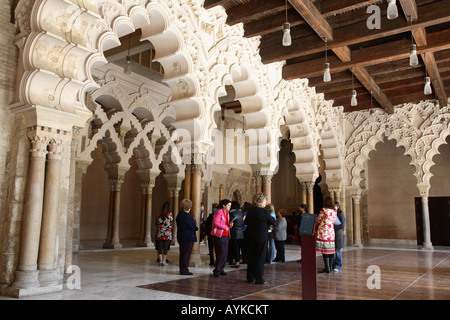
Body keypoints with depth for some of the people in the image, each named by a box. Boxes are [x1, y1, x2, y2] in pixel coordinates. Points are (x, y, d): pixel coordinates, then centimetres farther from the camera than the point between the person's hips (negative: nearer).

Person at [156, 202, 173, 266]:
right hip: (167, 233, -2)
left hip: (160, 233, 2)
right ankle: (164, 261, 6)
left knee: (160, 247, 7)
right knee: (165, 247, 4)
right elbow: (171, 222, 5)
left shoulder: (159, 214, -1)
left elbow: (158, 223, 7)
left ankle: (160, 261, 8)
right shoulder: (169, 214, -7)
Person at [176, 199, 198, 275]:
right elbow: (192, 226, -20)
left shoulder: (179, 214, 11)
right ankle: (184, 270, 2)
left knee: (182, 253, 15)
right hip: (188, 237, -9)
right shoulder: (186, 215, -19)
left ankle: (182, 269, 22)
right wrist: (196, 227, 2)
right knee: (186, 253, -2)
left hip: (181, 236, 10)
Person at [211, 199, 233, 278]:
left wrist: (230, 225, 1)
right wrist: (225, 227, -19)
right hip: (218, 235, -9)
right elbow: (215, 223, -21)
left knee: (225, 253, 8)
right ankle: (217, 270, -1)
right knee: (221, 252, -10)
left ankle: (221, 269, 18)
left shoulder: (227, 213, 15)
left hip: (225, 235, 9)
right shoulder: (219, 212, -12)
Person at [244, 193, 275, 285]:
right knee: (260, 258, 3)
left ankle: (250, 277, 23)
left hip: (250, 237, 5)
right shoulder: (264, 211, -14)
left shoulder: (250, 210, 1)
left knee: (250, 257, 14)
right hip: (261, 237, -5)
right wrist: (272, 216, 14)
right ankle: (259, 279, 6)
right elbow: (273, 222, -4)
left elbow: (246, 222, 13)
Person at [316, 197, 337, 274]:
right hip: (331, 232, 6)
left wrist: (318, 225, 19)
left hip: (323, 231, -6)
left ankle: (327, 268, -2)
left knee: (324, 250, -3)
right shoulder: (335, 212, 7)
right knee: (331, 250, 10)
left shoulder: (324, 210, -10)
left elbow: (318, 220, -1)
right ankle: (330, 267, 17)